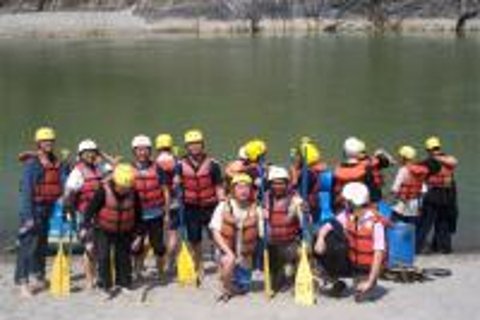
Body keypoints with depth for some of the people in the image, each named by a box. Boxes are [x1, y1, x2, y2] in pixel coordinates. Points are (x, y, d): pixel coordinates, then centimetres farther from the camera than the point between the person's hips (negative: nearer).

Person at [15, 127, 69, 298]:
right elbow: (26, 190, -13)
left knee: (43, 245, 15)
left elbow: (63, 186, 10)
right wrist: (28, 216, -18)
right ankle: (22, 282, -5)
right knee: (28, 245, -8)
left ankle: (38, 276, 27)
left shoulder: (58, 164, 8)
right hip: (34, 209, -6)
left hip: (50, 210, 6)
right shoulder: (31, 164, -9)